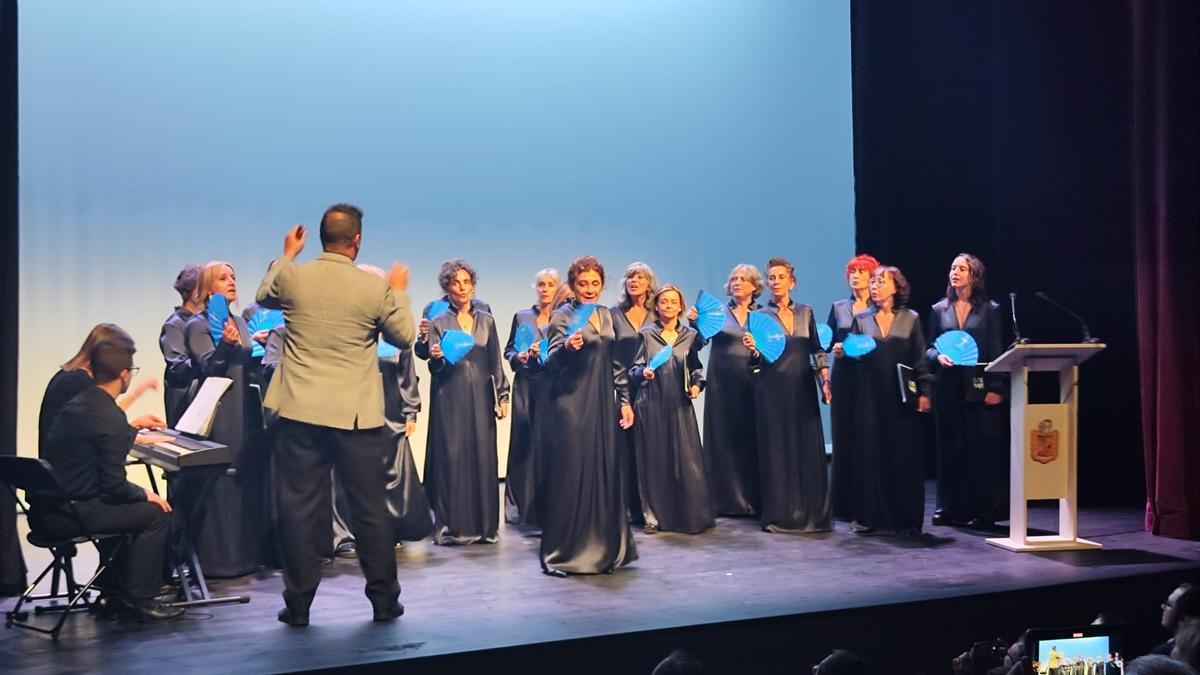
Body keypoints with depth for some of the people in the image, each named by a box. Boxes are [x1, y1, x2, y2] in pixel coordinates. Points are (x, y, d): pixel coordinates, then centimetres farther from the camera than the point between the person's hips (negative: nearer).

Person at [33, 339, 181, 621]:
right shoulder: (110, 416, -18)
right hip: (68, 517, -10)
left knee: (129, 505, 30)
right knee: (157, 513, -2)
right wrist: (145, 494, 0)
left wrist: (133, 426, 40)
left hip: (44, 511, 10)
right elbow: (113, 484, -17)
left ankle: (115, 588, 36)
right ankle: (141, 599, 2)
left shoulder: (76, 403, 10)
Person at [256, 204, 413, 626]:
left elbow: (263, 296, 20)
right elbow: (404, 337, 6)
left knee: (298, 506, 8)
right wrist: (399, 292, 19)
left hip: (299, 411, 1)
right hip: (356, 415, -1)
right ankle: (384, 600, 18)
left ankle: (298, 604, 13)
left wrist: (287, 255, 31)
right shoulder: (376, 288, -8)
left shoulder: (291, 277, -3)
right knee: (370, 508, 9)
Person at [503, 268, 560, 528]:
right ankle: (520, 505, 9)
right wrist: (521, 356, -5)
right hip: (526, 387, 2)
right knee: (523, 444, 2)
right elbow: (508, 351, 15)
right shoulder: (521, 317, 12)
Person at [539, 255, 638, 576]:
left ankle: (605, 548, 17)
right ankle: (561, 553, 1)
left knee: (605, 472, 7)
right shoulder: (562, 316, -5)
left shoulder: (607, 315, 13)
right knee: (570, 474, -6)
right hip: (572, 403, -6)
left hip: (603, 402, 6)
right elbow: (551, 362, -14)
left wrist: (624, 400, 13)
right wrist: (566, 347, -34)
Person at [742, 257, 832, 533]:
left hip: (803, 389, 2)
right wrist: (752, 349, -20)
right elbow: (758, 360, 1)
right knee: (776, 450, -1)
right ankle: (778, 515, 5)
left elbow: (817, 351, 12)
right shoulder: (760, 316, 3)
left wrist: (826, 381, 1)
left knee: (809, 450, 1)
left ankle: (810, 513, 10)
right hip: (772, 390, -2)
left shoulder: (806, 312, 10)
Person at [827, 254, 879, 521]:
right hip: (844, 376, 3)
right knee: (843, 434, 2)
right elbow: (826, 341, 11)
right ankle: (844, 501, 6)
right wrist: (835, 347, -9)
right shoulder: (838, 307, 13)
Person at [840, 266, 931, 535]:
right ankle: (868, 517, 5)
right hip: (869, 398, 1)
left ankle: (904, 518, 7)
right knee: (869, 455, 0)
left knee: (903, 457, 0)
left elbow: (920, 360, 4)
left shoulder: (911, 319, 6)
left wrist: (924, 392, -3)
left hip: (901, 398, -1)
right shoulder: (861, 320, 9)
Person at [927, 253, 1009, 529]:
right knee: (951, 447, 4)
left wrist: (996, 388, -8)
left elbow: (996, 351, 0)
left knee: (984, 447, -4)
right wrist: (938, 356, -10)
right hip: (948, 386, 2)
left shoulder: (990, 310, 5)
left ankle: (985, 509, 1)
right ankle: (952, 508, 10)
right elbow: (928, 347, 13)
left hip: (979, 387, -2)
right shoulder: (939, 310, 12)